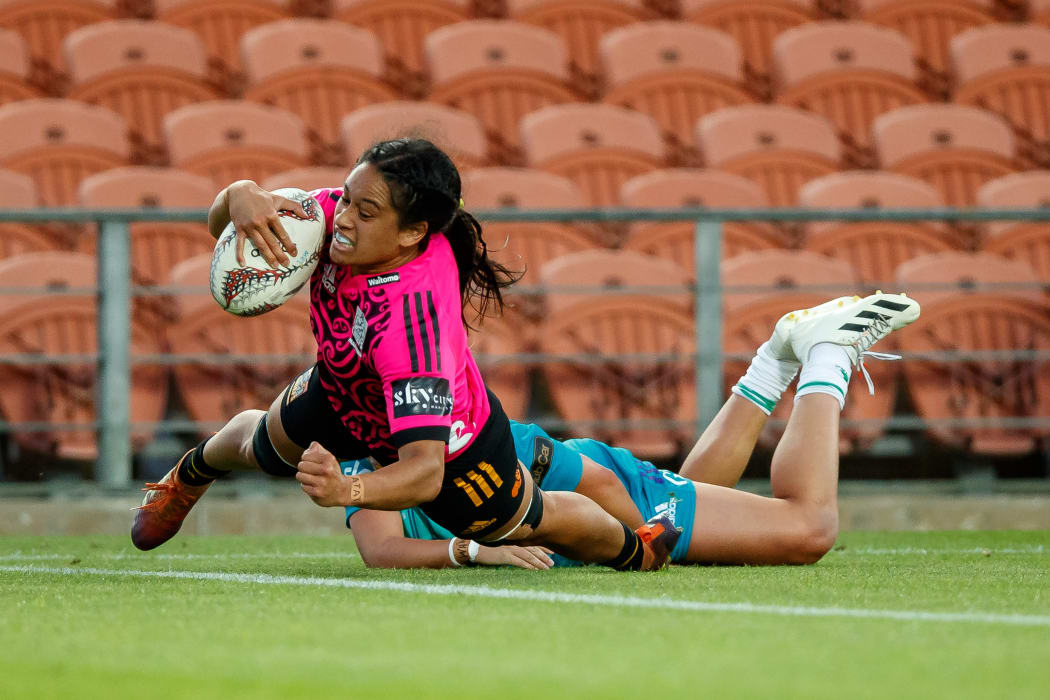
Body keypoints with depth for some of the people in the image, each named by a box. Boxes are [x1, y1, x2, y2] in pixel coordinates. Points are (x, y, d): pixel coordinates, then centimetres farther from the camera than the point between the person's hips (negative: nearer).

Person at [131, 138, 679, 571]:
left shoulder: (411, 320, -50)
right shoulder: (338, 216, -33)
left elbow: (425, 472, -53)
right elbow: (220, 226, -21)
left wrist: (347, 491, -71)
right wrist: (240, 196, -45)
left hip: (448, 444, -5)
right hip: (345, 397, 5)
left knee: (534, 523, 22)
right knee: (262, 447, 29)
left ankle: (633, 547, 53)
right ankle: (191, 474, 66)